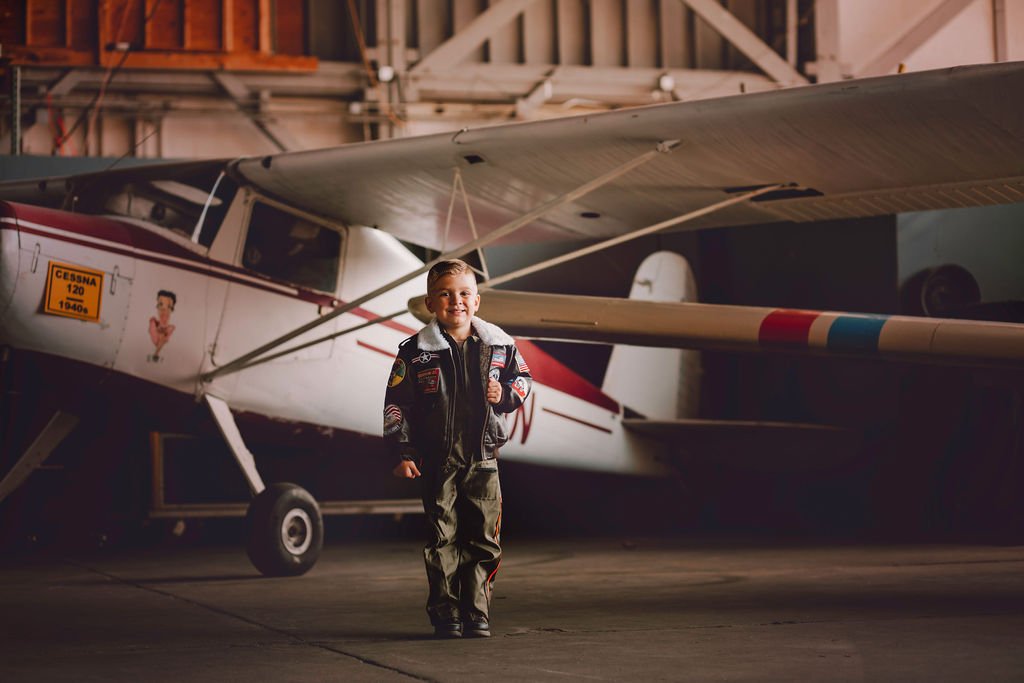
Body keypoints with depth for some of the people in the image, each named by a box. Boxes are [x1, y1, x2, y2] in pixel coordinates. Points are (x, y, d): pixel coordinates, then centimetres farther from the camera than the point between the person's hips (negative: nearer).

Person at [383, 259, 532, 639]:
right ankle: (446, 617, 9)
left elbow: (522, 377, 18)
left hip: (484, 458, 2)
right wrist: (403, 454, -7)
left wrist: (506, 394, -4)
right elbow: (397, 405, -2)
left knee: (484, 540, 3)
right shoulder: (416, 352, -4)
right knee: (442, 540, 1)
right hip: (438, 461, -2)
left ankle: (477, 616, 12)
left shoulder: (498, 344, 4)